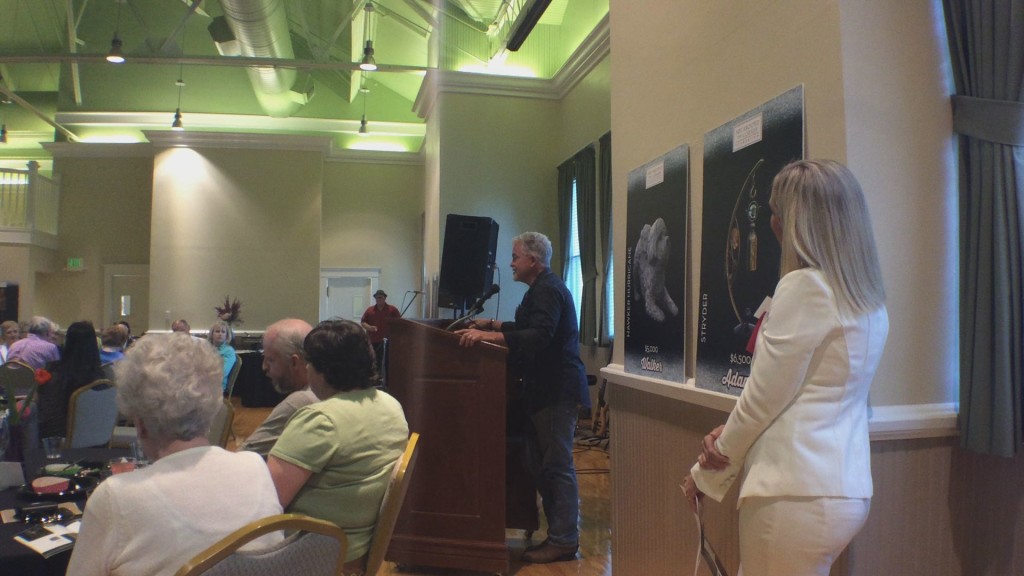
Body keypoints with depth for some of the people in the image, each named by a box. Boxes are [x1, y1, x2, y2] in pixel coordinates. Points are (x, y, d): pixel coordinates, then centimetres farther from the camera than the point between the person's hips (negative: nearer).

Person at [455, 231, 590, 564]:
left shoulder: (548, 290, -15)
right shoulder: (542, 288, 18)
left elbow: (539, 337, -29)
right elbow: (528, 328, 27)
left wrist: (488, 336, -32)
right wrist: (493, 325, 19)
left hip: (557, 390, -11)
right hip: (546, 388, 11)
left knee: (557, 465, -5)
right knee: (541, 464, 12)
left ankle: (564, 541, 2)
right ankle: (559, 532, 20)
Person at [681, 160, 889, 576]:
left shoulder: (804, 285, -15)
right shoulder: (869, 301, 12)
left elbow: (762, 399, -13)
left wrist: (707, 475, 1)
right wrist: (727, 434, -1)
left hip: (796, 494, -9)